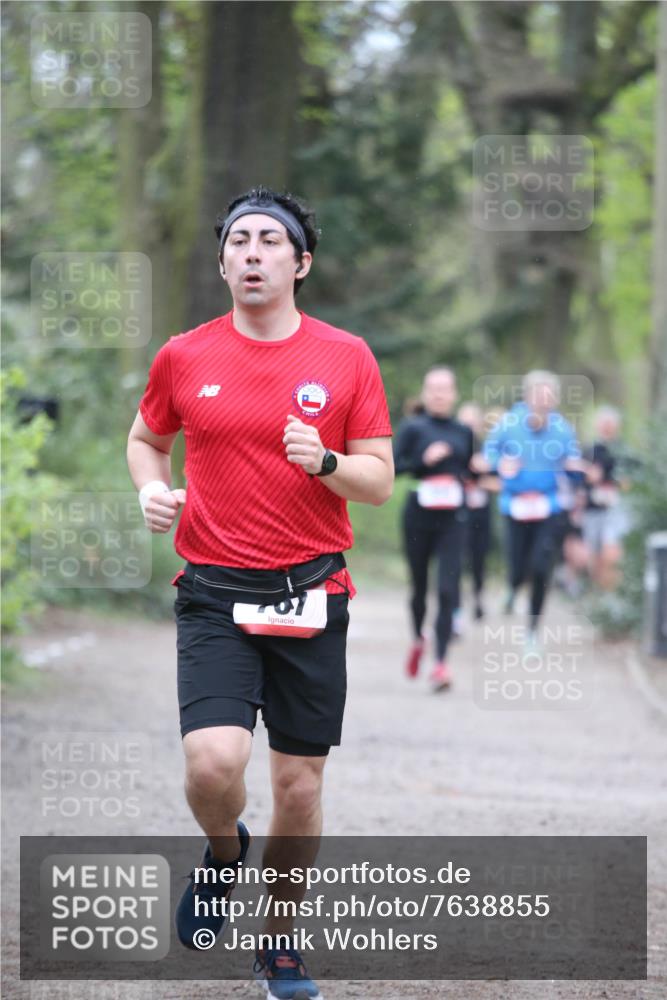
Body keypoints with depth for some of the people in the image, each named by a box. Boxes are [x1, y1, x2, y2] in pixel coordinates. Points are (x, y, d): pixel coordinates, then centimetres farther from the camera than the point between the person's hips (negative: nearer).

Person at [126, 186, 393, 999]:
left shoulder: (346, 357, 1)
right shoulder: (183, 358, 2)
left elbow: (380, 481, 4)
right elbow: (145, 437, 20)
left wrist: (325, 461, -17)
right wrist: (151, 489, 0)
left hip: (310, 595, 1)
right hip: (215, 595, -1)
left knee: (299, 785, 5)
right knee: (213, 764, -19)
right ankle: (224, 853, 16)